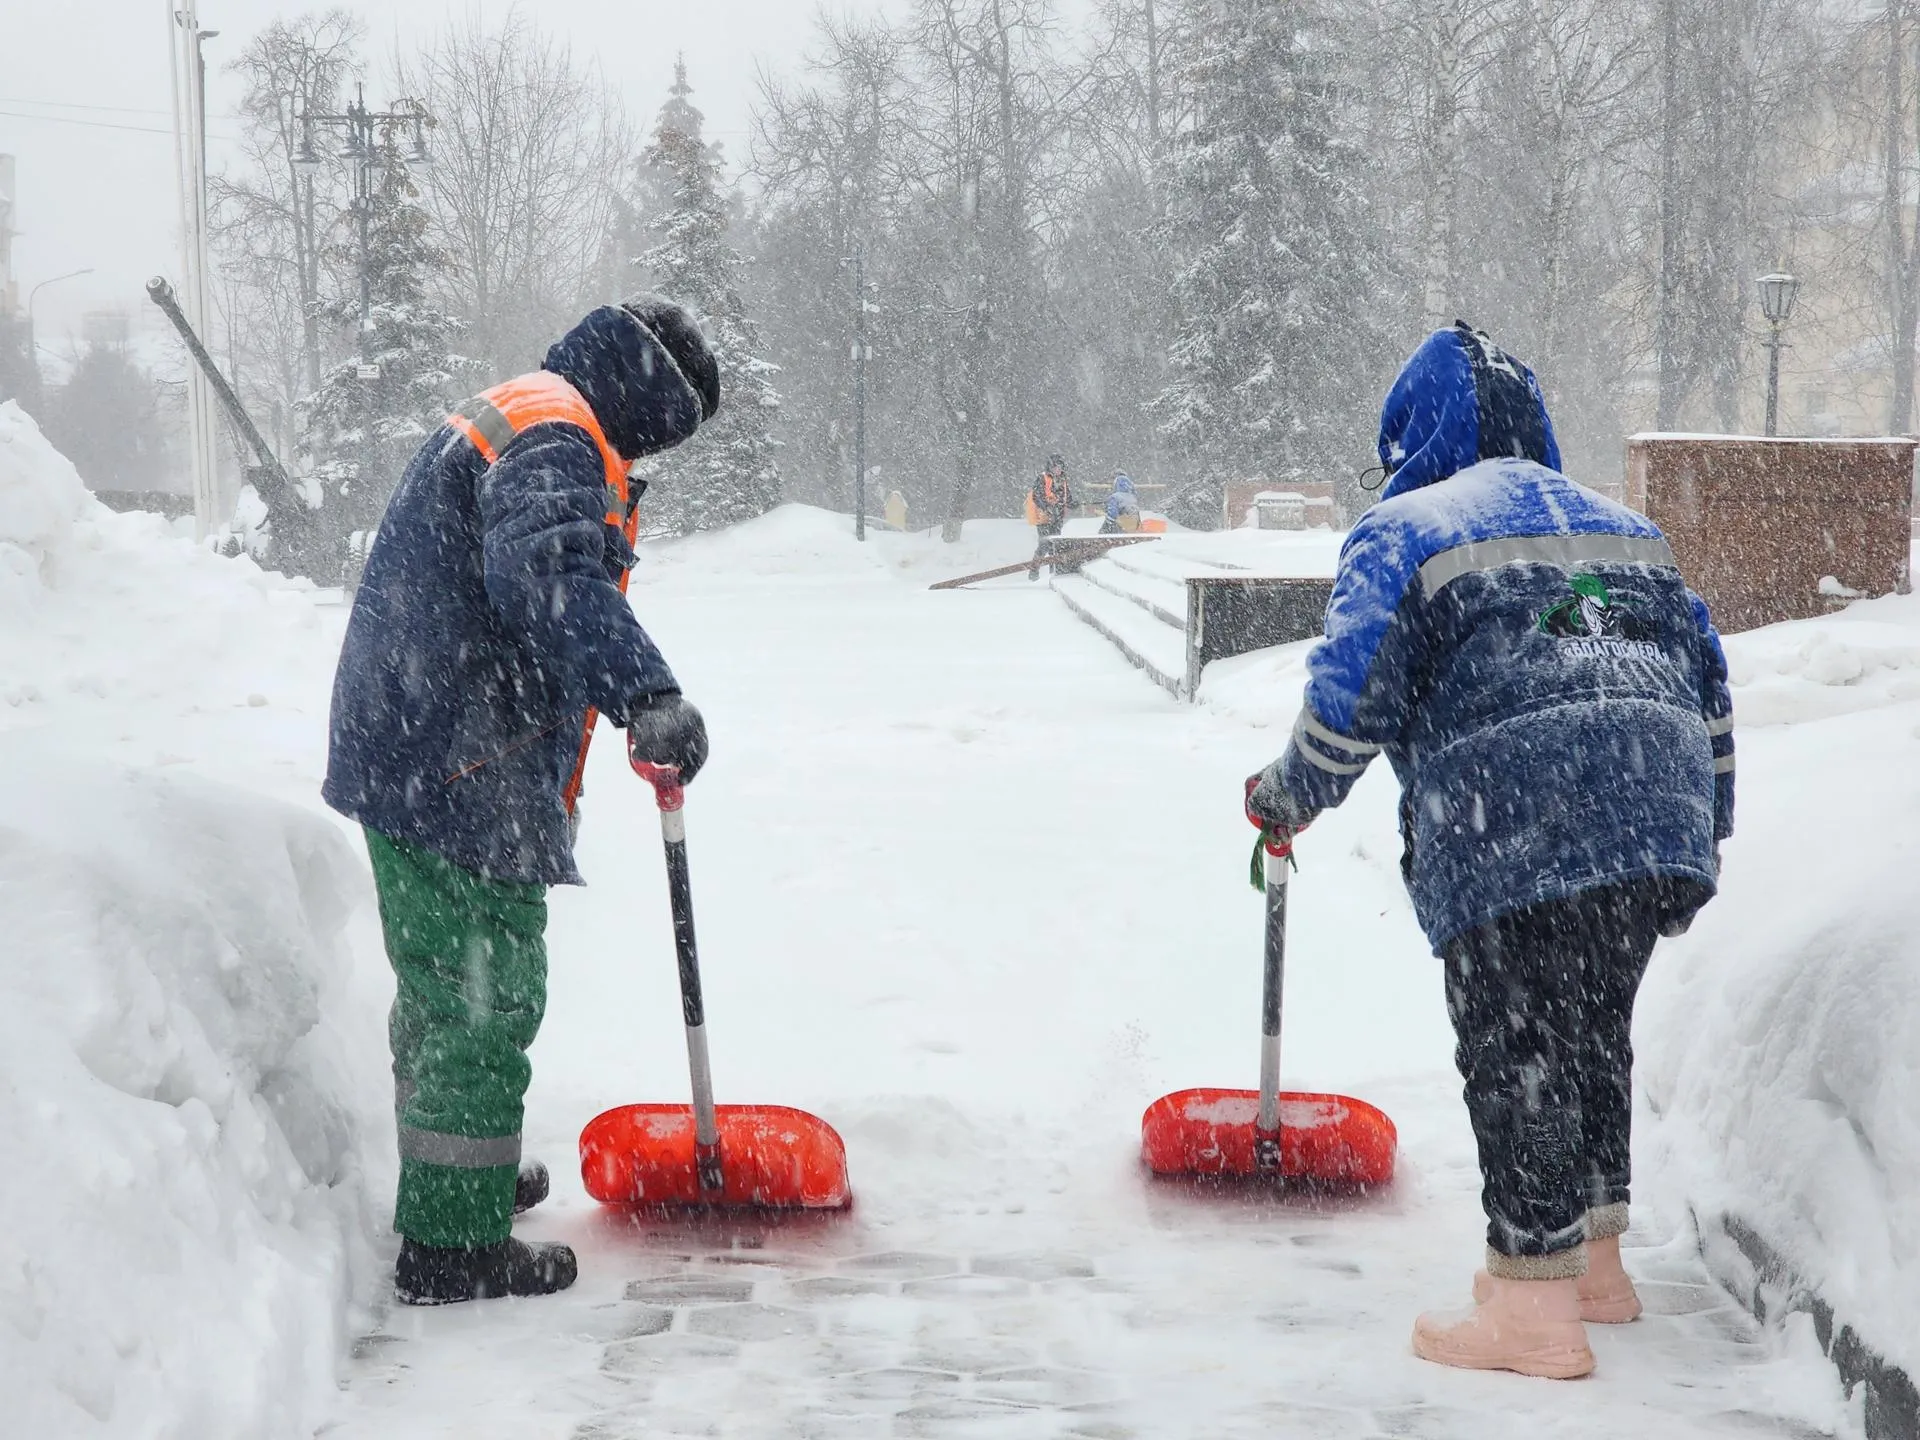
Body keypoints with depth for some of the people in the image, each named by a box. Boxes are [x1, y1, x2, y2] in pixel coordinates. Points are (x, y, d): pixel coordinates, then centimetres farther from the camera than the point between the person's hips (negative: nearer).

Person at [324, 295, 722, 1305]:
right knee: (485, 1001, -4)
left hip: (404, 757, 11)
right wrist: (648, 693, -44)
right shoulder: (555, 436, -14)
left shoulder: (500, 425, 22)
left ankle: (448, 1182, 39)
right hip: (465, 777, -11)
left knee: (441, 987, 23)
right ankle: (453, 1245, 2)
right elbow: (549, 573, -34)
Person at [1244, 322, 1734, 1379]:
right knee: (1592, 1032, 19)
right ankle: (1593, 1257, 28)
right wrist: (1705, 831, 29)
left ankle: (1534, 1301, -4)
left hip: (1509, 832, -7)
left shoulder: (1402, 529, 6)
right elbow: (1704, 675, 24)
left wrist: (1288, 798, 13)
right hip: (1659, 821, 7)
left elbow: (1353, 693, -4)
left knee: (1514, 1052, -2)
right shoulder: (1623, 526, 26)